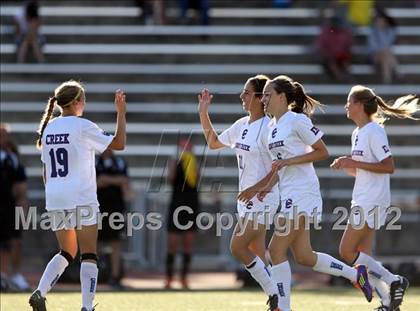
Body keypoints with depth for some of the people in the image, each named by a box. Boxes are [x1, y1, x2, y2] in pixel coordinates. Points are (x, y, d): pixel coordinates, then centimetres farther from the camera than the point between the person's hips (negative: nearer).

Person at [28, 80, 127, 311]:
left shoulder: (49, 128, 10)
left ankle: (40, 292, 0)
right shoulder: (83, 127, -8)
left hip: (54, 200, 6)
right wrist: (121, 112, 3)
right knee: (89, 255, -1)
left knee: (67, 252, 18)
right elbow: (119, 144, -4)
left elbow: (46, 172, 15)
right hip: (81, 200, -6)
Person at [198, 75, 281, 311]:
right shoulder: (242, 125, 10)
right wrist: (204, 113, 16)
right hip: (247, 198, 9)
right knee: (257, 255, 8)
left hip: (263, 199, -9)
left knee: (238, 247, -13)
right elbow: (214, 142, 25)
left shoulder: (268, 127, -15)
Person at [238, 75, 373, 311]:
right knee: (303, 256, 10)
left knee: (277, 250, -10)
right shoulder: (275, 127, 15)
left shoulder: (296, 120, -11)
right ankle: (355, 274, 23)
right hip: (290, 195, 9)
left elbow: (323, 152, -11)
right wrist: (266, 186, 9)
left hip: (302, 194, -9)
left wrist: (289, 161, -17)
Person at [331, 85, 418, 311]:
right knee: (362, 257, 5)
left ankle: (393, 281, -6)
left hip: (373, 201, -10)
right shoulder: (357, 133, 15)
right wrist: (345, 166, 3)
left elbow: (388, 167, -20)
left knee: (347, 252, -11)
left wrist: (355, 163, -20)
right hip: (362, 201, 10)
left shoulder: (374, 132, -13)